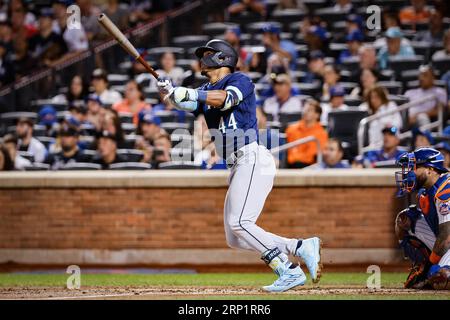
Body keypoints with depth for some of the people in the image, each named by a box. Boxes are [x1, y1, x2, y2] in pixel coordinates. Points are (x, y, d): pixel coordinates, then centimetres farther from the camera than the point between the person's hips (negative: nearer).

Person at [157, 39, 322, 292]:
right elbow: (189, 105, 0)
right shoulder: (207, 91, 20)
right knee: (235, 238, 3)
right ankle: (301, 247, 5)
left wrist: (189, 93, -35)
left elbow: (225, 99, -23)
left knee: (238, 223, -20)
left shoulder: (240, 81, -2)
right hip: (239, 167, 9)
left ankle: (288, 271, -19)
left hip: (253, 159, -9)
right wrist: (172, 92, -21)